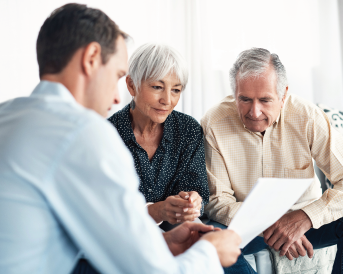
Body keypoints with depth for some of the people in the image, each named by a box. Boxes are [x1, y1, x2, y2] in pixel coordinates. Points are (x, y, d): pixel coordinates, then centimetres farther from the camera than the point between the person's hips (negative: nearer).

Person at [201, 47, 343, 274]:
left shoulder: (307, 117, -14)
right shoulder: (213, 125, -16)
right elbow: (217, 201, -14)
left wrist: (304, 217, -32)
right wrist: (268, 228, -29)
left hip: (303, 219, 1)